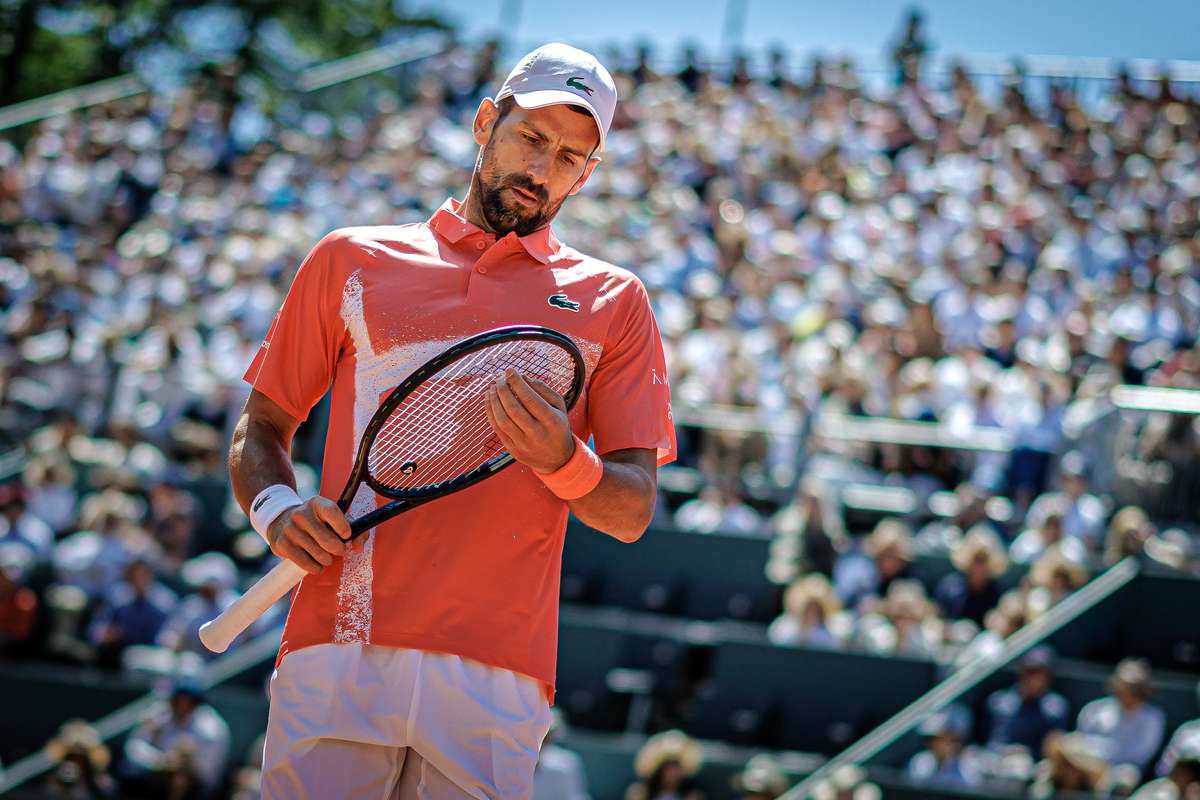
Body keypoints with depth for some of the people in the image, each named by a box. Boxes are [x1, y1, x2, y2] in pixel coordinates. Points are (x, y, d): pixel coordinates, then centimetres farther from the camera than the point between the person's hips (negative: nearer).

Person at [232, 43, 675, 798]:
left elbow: (633, 512, 9)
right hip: (336, 649, 0)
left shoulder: (613, 299, 14)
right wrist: (276, 507, -3)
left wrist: (563, 464, -13)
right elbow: (262, 427, 19)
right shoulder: (352, 260, 15)